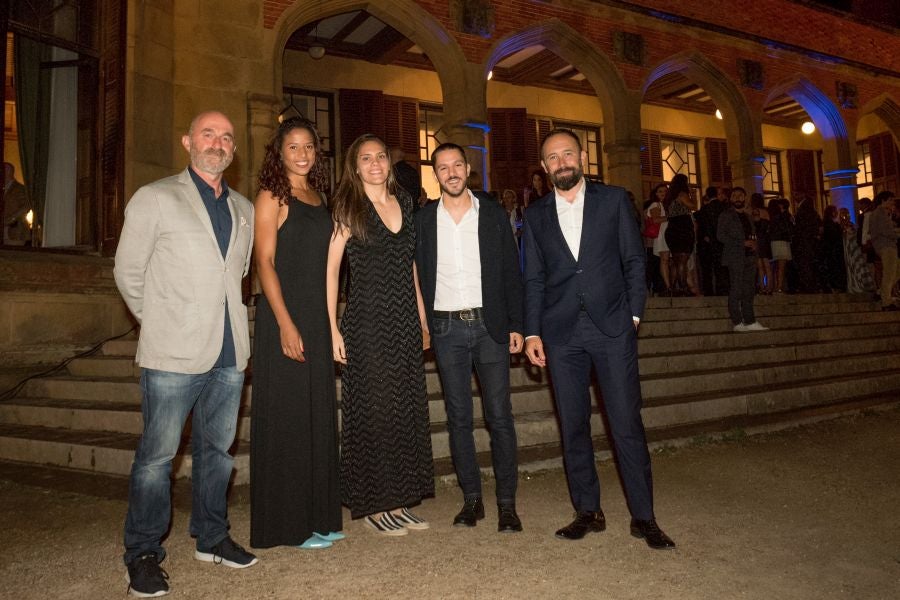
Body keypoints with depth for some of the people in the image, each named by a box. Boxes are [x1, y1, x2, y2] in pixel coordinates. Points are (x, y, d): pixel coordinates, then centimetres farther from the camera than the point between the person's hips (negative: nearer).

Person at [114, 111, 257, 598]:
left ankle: (211, 538, 29)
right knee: (157, 455, 2)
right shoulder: (154, 198, 0)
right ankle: (143, 554, 17)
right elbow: (128, 272, 2)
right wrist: (162, 321, 6)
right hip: (173, 354, -5)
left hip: (230, 353, 5)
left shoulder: (244, 210, 14)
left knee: (218, 449, 14)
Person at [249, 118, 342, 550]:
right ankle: (288, 524, 12)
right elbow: (265, 262, -12)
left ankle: (316, 517, 24)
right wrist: (286, 324, -19)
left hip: (317, 318, 7)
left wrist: (327, 321, 11)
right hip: (283, 318, -7)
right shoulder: (272, 197, -5)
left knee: (317, 416, 11)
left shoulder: (318, 199, 15)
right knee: (285, 419, -1)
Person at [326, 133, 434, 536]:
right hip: (367, 323, -5)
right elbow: (330, 270, -7)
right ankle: (373, 506, 15)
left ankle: (398, 502, 23)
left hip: (405, 322, 6)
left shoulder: (404, 203, 11)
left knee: (408, 411, 9)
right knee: (373, 411, 1)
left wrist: (423, 318, 12)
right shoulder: (348, 209, -4)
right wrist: (333, 328, -14)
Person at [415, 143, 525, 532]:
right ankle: (471, 497, 19)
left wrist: (516, 325, -2)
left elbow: (511, 273, 4)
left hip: (490, 325, -1)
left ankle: (507, 502, 11)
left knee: (499, 416, 0)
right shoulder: (423, 220, 6)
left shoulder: (493, 215, 4)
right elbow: (419, 277, 6)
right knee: (458, 417, 7)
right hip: (446, 328, 1)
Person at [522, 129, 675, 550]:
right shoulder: (536, 215, 10)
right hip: (561, 333, 2)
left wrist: (633, 313, -3)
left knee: (627, 424, -1)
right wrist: (532, 332, 3)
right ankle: (588, 511, 21)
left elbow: (634, 260, 6)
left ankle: (643, 516, 12)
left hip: (612, 327, -2)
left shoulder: (613, 199, 6)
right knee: (573, 426, 7)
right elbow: (533, 279, 9)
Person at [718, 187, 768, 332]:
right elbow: (721, 235, -9)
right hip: (735, 257, -7)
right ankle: (737, 323, -6)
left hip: (749, 256, 7)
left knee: (749, 291, 5)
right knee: (736, 290, -9)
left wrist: (753, 244, 3)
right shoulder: (726, 215, 1)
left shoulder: (747, 216, 22)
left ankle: (750, 321, 8)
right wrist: (743, 243, -14)